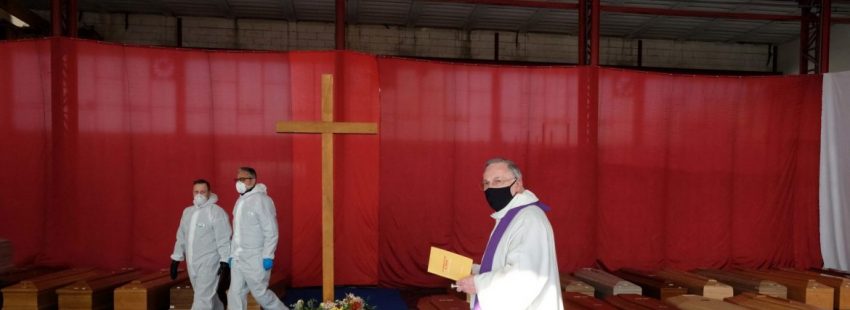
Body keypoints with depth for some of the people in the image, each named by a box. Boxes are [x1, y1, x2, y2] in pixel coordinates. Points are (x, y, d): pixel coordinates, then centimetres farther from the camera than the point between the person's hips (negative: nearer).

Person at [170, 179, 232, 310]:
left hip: (209, 263, -7)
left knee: (202, 299, -8)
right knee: (208, 296, 18)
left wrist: (225, 263, -19)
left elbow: (224, 240, -14)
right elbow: (181, 237, 18)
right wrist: (175, 260, 16)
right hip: (192, 263, 7)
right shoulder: (187, 211, 12)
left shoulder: (216, 212, -10)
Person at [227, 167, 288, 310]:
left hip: (255, 258, -8)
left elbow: (271, 231, -17)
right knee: (235, 294, 8)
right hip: (238, 257, 8)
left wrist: (268, 256, -21)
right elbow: (237, 231, 16)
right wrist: (232, 254, 13)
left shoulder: (261, 200, -13)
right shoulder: (240, 201, 12)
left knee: (260, 293, 0)